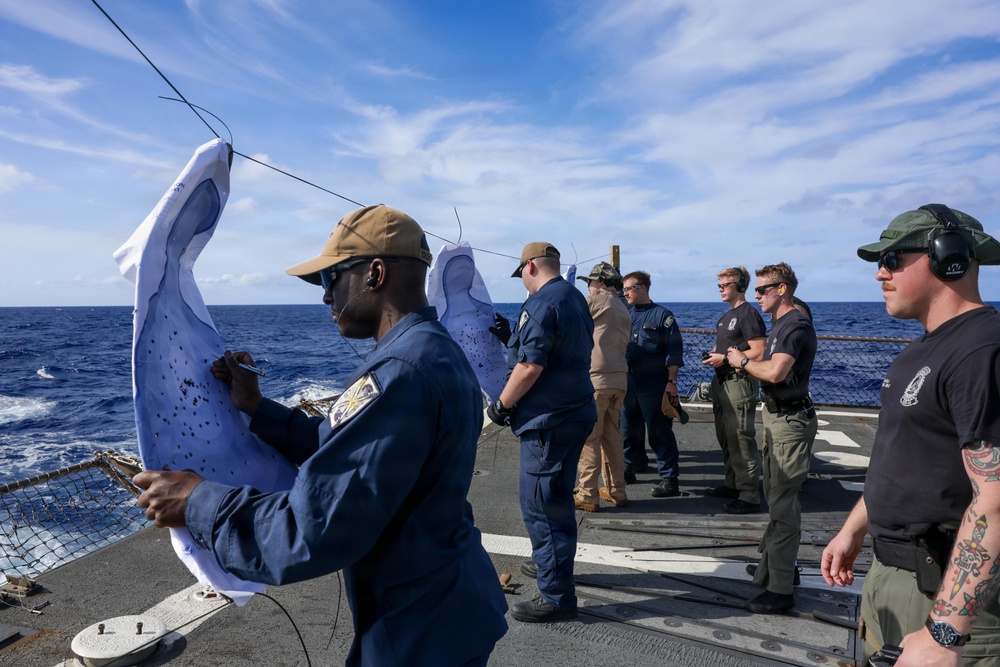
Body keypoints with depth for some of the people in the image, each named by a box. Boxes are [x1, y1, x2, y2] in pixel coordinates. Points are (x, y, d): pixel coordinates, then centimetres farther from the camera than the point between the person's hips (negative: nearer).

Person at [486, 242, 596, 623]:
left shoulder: (541, 303, -17)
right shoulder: (576, 298, 14)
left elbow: (530, 366, -23)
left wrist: (501, 405, -11)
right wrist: (513, 337, 21)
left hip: (548, 420, -10)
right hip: (575, 413, 10)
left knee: (540, 505, -3)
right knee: (558, 499, 23)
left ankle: (557, 596, 5)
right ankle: (551, 563, 40)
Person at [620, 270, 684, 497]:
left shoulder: (662, 315, -4)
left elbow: (675, 351, -8)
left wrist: (671, 381, -13)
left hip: (653, 384, -6)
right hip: (627, 382, 6)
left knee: (659, 432, -3)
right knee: (629, 429, 14)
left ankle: (669, 479, 4)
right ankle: (632, 467, 30)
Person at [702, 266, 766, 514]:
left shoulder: (748, 314, -12)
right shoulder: (726, 316, 17)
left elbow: (759, 352, -20)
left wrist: (725, 358, -17)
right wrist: (713, 355, 7)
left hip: (740, 382, -10)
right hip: (722, 381, 10)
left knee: (741, 439, -8)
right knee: (725, 437, 16)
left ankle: (750, 496, -2)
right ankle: (732, 484, 28)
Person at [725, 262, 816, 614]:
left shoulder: (796, 325, -18)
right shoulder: (779, 324, 15)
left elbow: (775, 372, -29)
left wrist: (744, 362, -13)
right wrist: (743, 361, 2)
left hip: (791, 420, -11)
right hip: (776, 416, 11)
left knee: (782, 502, -7)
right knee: (775, 495, 19)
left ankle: (780, 589, 1)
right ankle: (772, 565, 34)